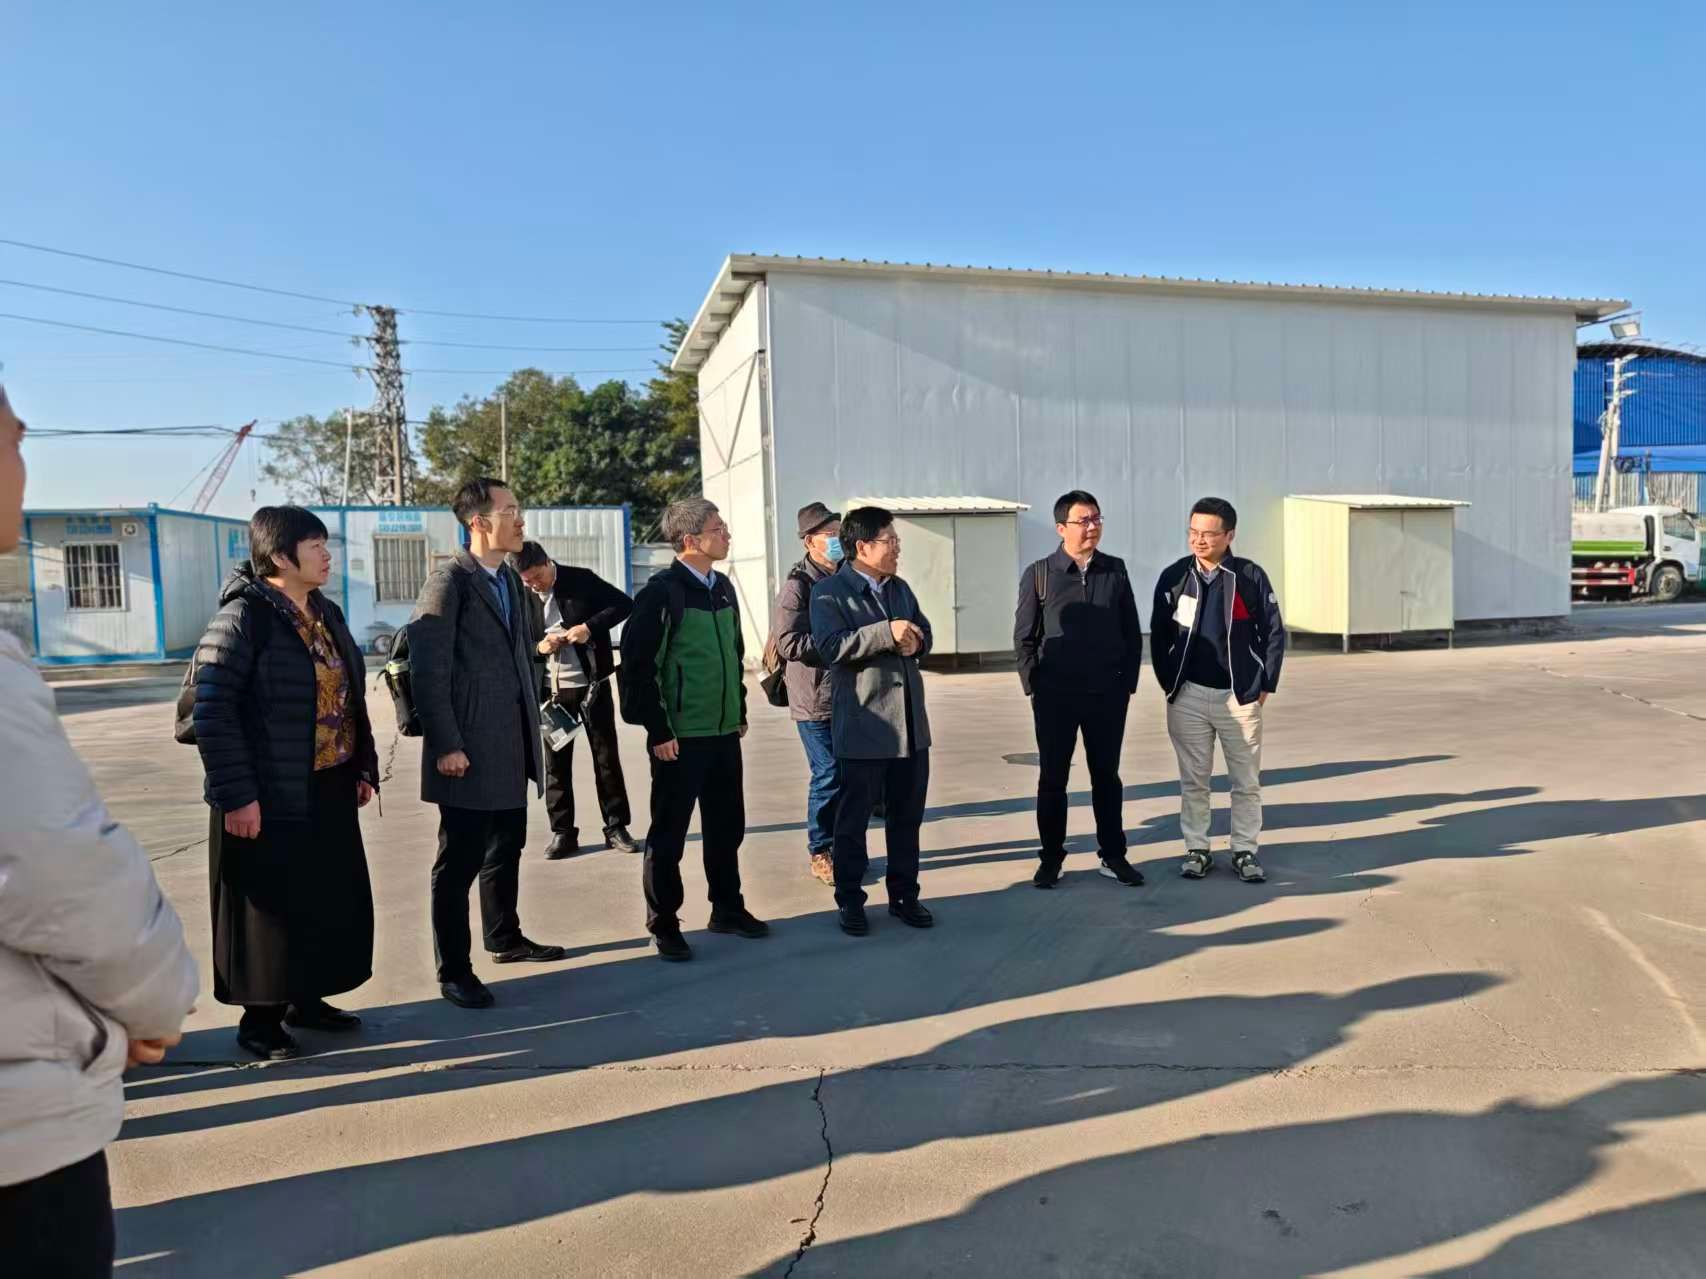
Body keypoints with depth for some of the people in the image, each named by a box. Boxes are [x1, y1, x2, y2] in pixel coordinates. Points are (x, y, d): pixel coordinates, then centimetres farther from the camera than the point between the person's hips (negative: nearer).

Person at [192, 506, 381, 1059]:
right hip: (272, 797, -8)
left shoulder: (326, 613, 11)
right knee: (271, 906, 4)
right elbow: (211, 709, -17)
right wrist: (235, 794, -20)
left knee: (331, 899, 14)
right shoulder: (243, 616, -13)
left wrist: (364, 766, 12)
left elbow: (351, 697, 16)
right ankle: (260, 1015, 20)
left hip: (329, 791, 8)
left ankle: (305, 997, 31)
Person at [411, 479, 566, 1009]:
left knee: (507, 849, 19)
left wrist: (532, 724, 14)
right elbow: (428, 670, -16)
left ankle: (505, 937, 37)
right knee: (460, 860, 2)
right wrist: (446, 745, -19)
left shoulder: (511, 580, 14)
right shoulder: (449, 580, -11)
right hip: (469, 751, -8)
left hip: (511, 748, 8)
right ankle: (454, 971, 13)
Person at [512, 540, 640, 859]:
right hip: (551, 689, 2)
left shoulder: (581, 579, -7)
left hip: (592, 684, -2)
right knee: (556, 761, 5)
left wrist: (590, 627, -20)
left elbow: (625, 604, -8)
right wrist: (538, 647, -15)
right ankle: (562, 832, 15)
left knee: (606, 756, 6)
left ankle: (616, 827, 16)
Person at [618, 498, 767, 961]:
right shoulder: (663, 591, -13)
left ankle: (727, 908, 32)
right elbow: (637, 665, -14)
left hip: (725, 732, 7)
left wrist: (740, 711, 17)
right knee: (669, 833, 5)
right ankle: (664, 925, 19)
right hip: (679, 736, -7)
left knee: (727, 825, 16)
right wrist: (658, 730, -14)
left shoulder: (723, 588, 10)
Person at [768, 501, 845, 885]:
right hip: (815, 698, -7)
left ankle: (843, 846, 26)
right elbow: (789, 643, -20)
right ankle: (820, 853, 13)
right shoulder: (797, 584, -11)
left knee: (849, 773, 11)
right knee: (829, 775, -3)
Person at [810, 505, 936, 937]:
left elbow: (924, 633, 20)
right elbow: (830, 645, -20)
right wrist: (887, 633, -26)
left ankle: (904, 894, 27)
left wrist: (915, 642, -4)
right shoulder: (829, 592, -8)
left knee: (907, 813, 13)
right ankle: (849, 900, 19)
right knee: (854, 816, 5)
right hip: (863, 723, -6)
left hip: (910, 722, 6)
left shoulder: (900, 588, 14)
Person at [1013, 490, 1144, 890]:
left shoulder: (1115, 570, 4)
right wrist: (1034, 686, -4)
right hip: (1055, 695, -2)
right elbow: (1024, 637, 0)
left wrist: (1128, 681, 3)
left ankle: (1113, 855, 23)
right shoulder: (1039, 574, -3)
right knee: (1052, 778, 6)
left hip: (1108, 693, 2)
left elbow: (1132, 632, 8)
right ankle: (1050, 857, 18)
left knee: (1107, 775, 11)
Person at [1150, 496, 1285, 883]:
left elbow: (1274, 633, 2)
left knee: (1246, 781, 7)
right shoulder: (1174, 577, -1)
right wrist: (1169, 684, 4)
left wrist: (1265, 685, 0)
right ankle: (1196, 850, 19)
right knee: (1193, 780, 8)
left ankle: (1245, 851, 20)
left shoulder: (1251, 576, -4)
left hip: (1240, 696, -1)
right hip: (1188, 696, 1)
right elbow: (1159, 634, 7)